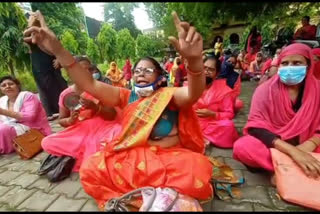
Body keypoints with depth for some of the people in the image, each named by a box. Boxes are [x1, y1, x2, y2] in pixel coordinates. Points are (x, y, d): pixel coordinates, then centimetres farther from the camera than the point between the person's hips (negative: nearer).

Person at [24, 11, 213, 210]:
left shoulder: (169, 95, -2)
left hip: (169, 157, -1)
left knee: (198, 171, -30)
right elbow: (90, 85, -2)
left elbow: (193, 93, -24)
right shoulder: (127, 96, 7)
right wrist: (58, 50, -14)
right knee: (90, 169, -16)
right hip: (131, 156, 2)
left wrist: (194, 60, -46)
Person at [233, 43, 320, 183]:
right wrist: (292, 150, -30)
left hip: (304, 147, 3)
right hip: (271, 145, -2)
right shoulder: (266, 89, -10)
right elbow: (256, 127, -20)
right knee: (241, 147, -31)